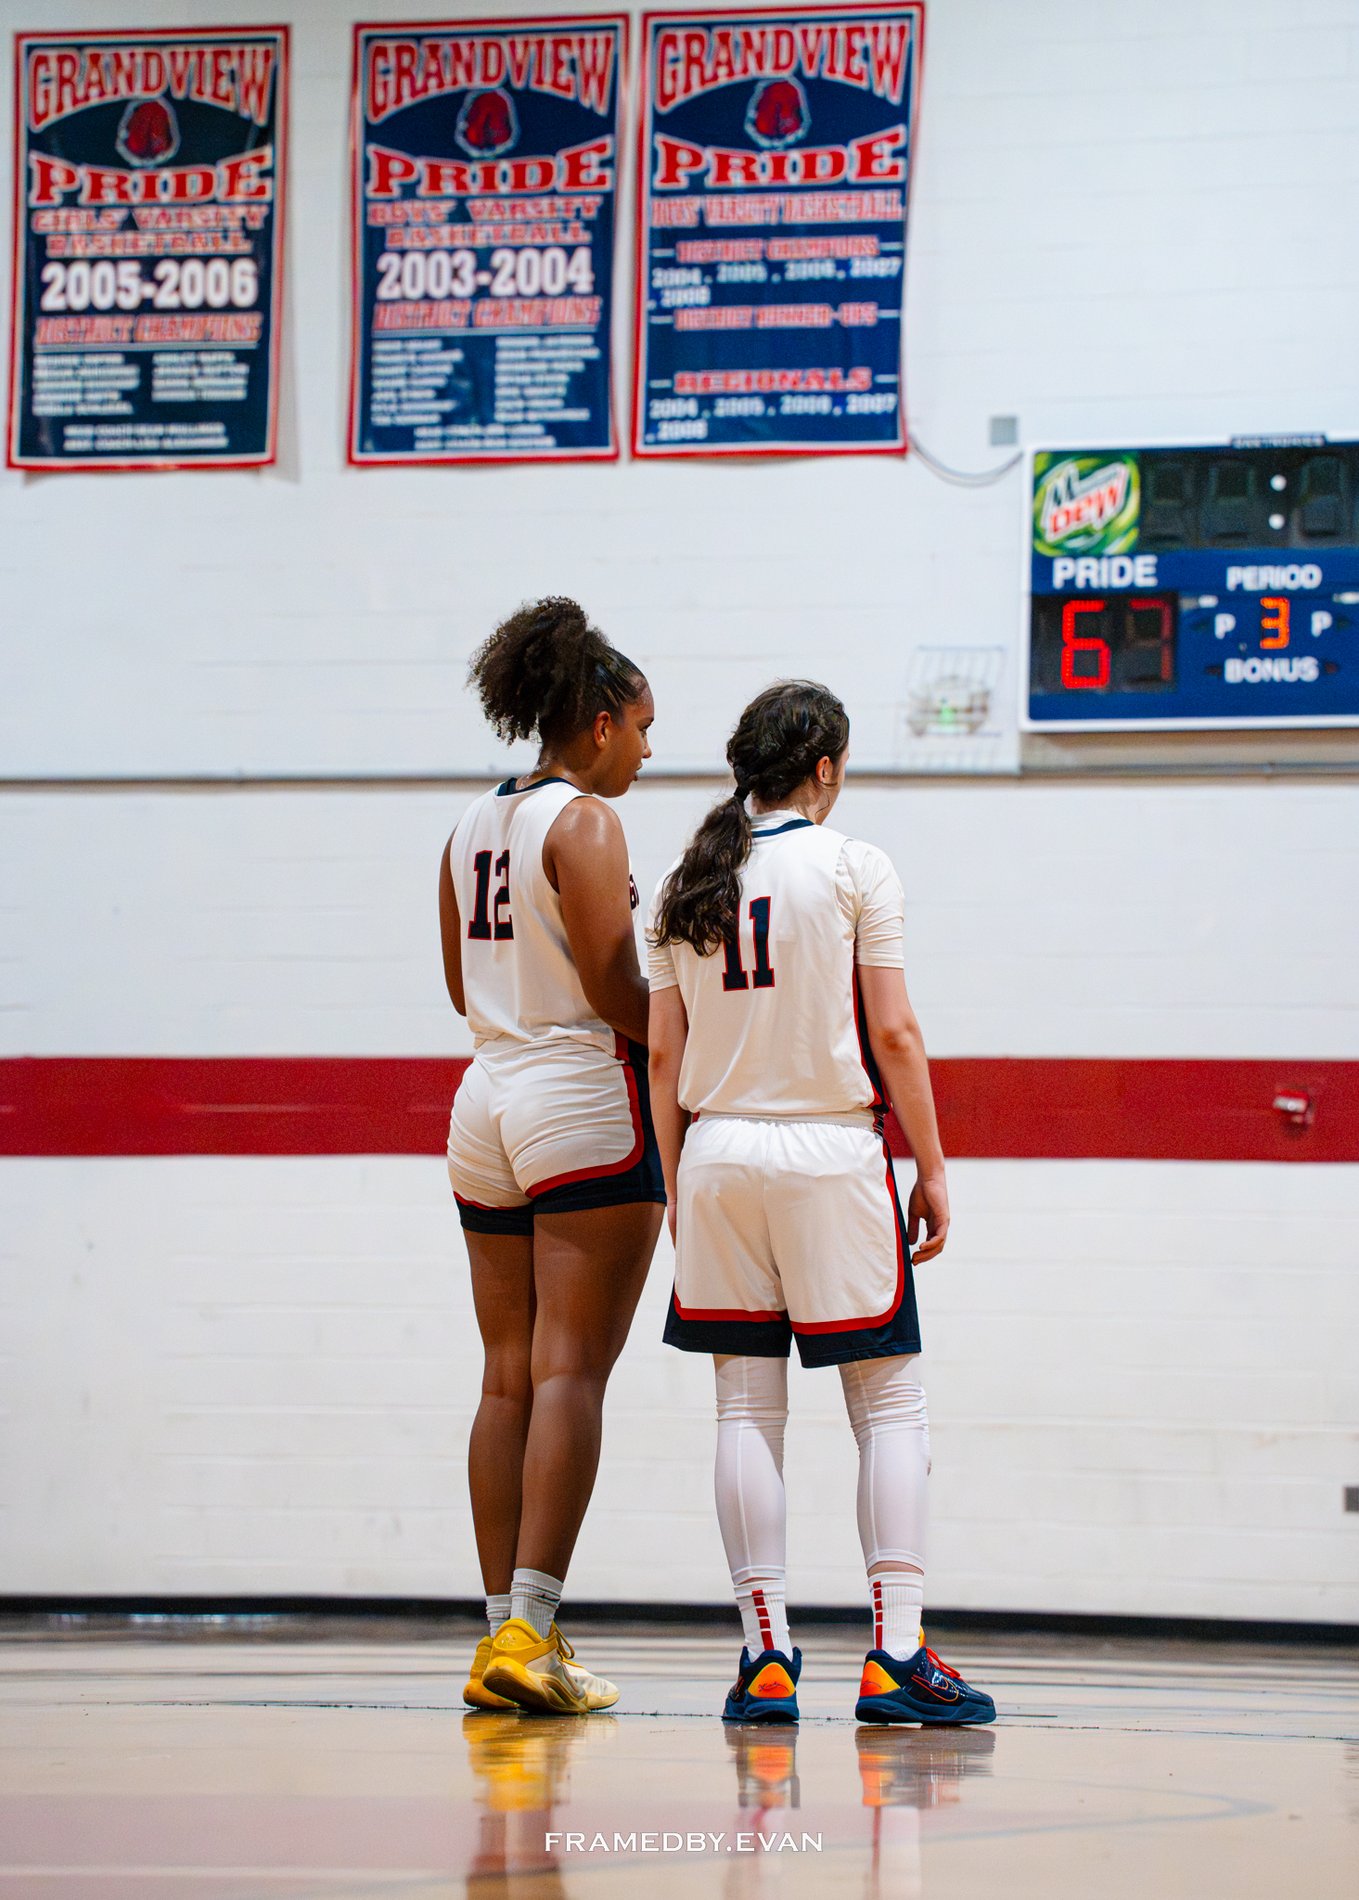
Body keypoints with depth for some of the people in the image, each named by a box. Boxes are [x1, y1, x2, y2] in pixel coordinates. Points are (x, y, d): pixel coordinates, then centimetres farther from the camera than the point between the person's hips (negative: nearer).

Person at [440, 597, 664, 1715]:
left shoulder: (474, 826, 13)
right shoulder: (585, 822, -10)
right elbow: (613, 986, -16)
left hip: (489, 1095, 8)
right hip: (586, 1095, -8)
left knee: (510, 1375, 8)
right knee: (570, 1373, -8)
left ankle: (503, 1630, 7)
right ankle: (529, 1633, -14)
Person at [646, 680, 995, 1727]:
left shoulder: (684, 884, 8)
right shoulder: (854, 868, -4)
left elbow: (666, 1053, 9)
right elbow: (894, 1033, -6)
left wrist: (677, 1187, 16)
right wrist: (933, 1170, 0)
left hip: (718, 1152, 4)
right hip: (832, 1147, -4)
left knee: (748, 1410, 5)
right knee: (890, 1404, 2)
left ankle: (767, 1657, 2)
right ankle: (896, 1654, -5)